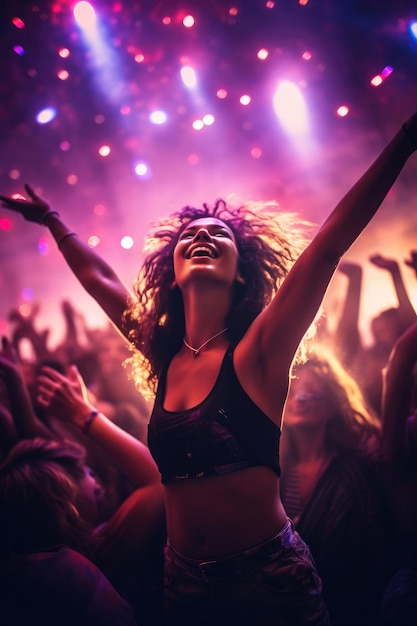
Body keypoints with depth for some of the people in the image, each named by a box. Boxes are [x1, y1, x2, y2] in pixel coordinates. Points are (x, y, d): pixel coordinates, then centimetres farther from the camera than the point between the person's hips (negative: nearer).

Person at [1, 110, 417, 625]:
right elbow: (98, 277, 14)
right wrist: (49, 218, 26)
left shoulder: (256, 351, -12)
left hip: (270, 581, -4)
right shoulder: (165, 355, 1)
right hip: (186, 582, 4)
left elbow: (330, 243, -19)